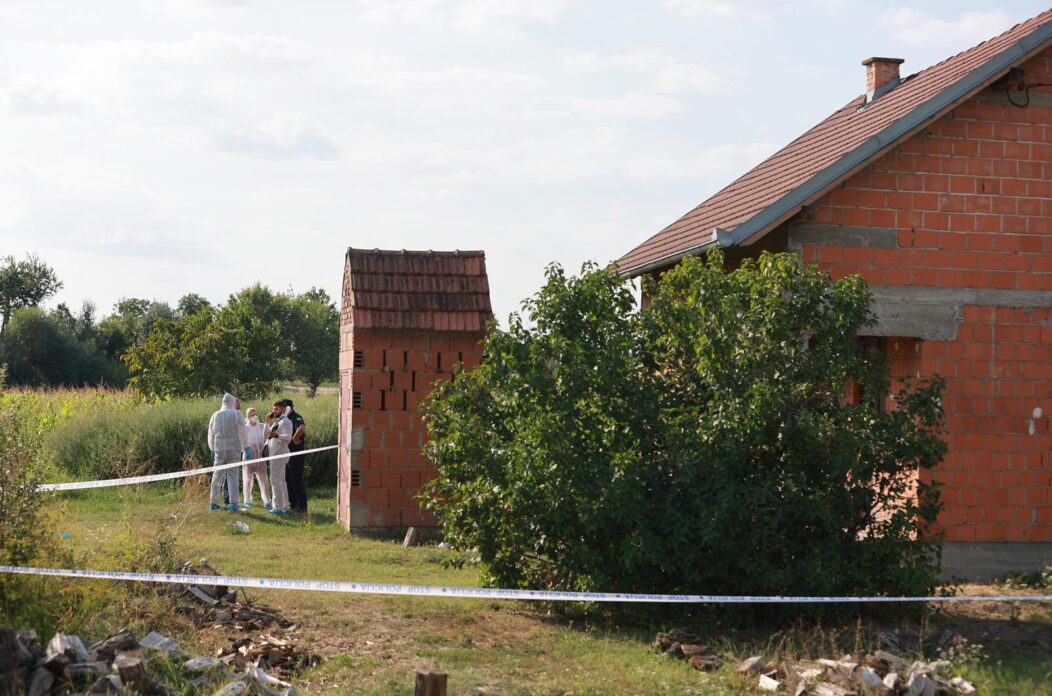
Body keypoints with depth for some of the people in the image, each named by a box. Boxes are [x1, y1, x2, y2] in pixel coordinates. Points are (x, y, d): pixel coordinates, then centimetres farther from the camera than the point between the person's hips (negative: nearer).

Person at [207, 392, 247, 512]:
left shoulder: (215, 415, 5)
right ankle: (233, 503, -6)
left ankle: (213, 502, 13)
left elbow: (211, 435, 12)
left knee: (217, 476, 10)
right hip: (234, 449, -3)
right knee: (233, 476, 0)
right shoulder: (236, 414, -6)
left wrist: (212, 449, 23)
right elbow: (242, 434, -8)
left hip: (219, 449, 3)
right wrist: (245, 448, -2)